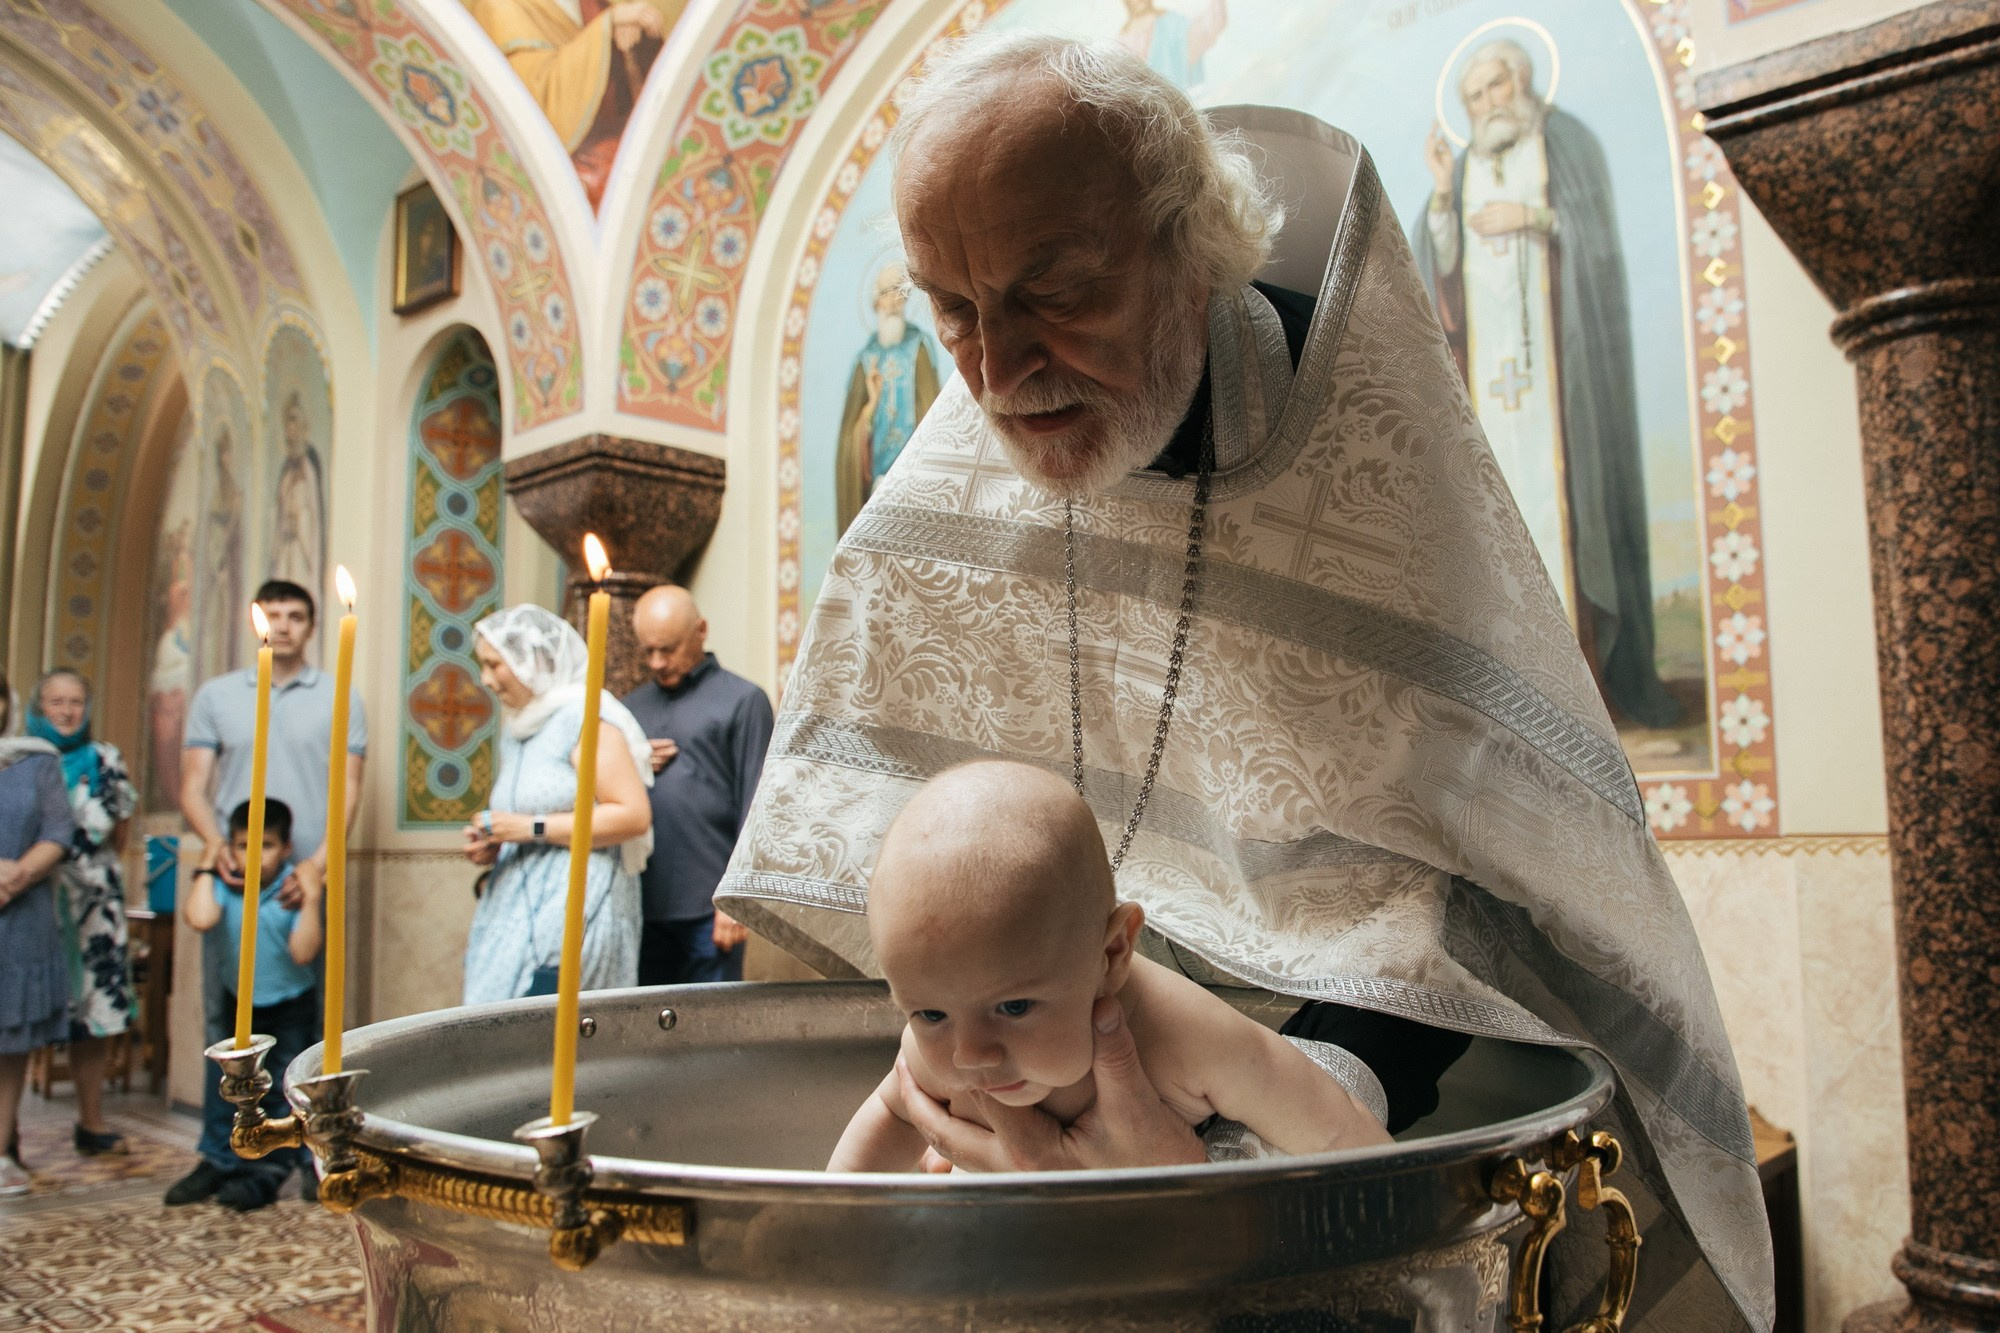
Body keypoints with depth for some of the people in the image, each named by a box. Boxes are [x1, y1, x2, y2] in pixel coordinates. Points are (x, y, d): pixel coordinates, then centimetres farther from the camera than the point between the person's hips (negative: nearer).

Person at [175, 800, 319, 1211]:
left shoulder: (293, 891, -17)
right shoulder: (224, 887, -11)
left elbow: (303, 953, -26)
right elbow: (199, 918, -35)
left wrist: (311, 902, -34)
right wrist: (207, 868, -22)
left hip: (289, 1008, -2)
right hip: (237, 1002, 3)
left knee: (281, 1092, 4)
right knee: (223, 1085, 7)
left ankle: (268, 1170, 17)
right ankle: (217, 1164, 23)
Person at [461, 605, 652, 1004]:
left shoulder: (584, 719, -6)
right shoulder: (517, 728, 20)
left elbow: (634, 814, -16)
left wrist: (532, 828, -15)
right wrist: (491, 848, 9)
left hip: (573, 909, -8)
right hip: (517, 916, 8)